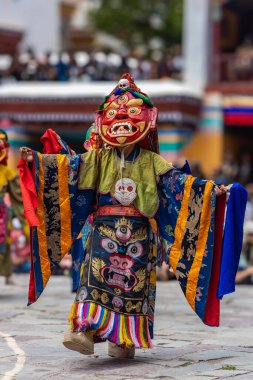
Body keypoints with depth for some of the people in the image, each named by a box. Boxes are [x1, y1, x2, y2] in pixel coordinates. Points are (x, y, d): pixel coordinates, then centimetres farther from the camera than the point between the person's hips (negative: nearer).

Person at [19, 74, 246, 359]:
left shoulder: (151, 162, 6)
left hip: (139, 233, 0)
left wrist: (210, 190, -12)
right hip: (105, 229, 0)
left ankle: (125, 340, 8)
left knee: (133, 281, 1)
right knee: (96, 276, -15)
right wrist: (36, 161, -10)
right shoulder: (98, 159, 8)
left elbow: (178, 182, 0)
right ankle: (85, 330, -24)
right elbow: (67, 167, 2)